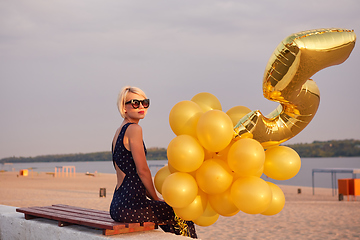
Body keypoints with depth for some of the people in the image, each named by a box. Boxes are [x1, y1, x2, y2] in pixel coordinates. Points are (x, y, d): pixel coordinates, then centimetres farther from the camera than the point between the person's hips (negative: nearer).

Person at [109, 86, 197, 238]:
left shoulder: (119, 131, 16)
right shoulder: (134, 129, -12)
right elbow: (142, 170, -14)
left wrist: (154, 198, 16)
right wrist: (156, 199, 0)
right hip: (130, 206, -10)